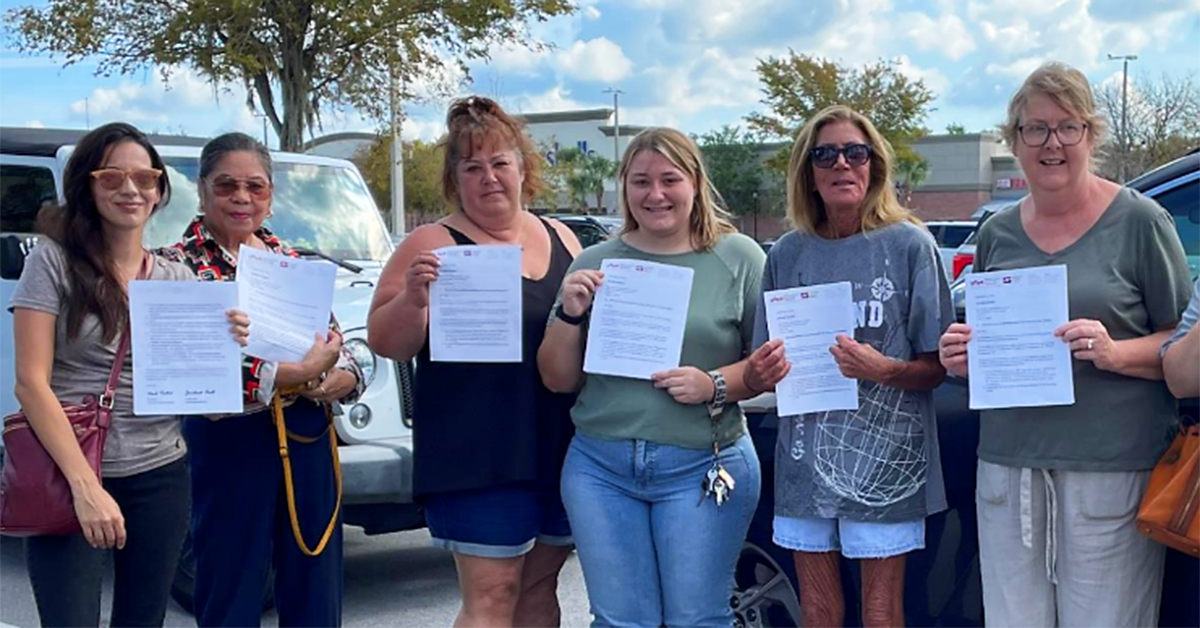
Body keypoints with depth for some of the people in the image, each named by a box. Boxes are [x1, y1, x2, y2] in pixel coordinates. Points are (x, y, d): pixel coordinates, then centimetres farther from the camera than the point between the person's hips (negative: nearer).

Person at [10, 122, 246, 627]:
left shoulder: (178, 278, 8)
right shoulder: (53, 261, -5)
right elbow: (30, 382, -11)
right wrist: (85, 485, -20)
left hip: (160, 478, 4)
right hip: (69, 478, -4)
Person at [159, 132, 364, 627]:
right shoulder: (178, 266, -5)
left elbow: (344, 363, 9)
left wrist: (335, 380, -14)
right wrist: (301, 371, -20)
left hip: (309, 441, 5)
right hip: (230, 446, -5)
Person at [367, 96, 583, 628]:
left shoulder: (560, 238, 11)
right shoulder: (434, 245, -4)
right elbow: (384, 341, -7)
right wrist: (414, 297, -26)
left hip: (561, 450, 6)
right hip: (479, 458, -5)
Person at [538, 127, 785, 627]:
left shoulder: (738, 257, 1)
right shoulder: (595, 263, 8)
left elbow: (773, 363, 1)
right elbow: (558, 380, 10)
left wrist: (715, 386, -16)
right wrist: (570, 314, -8)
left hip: (702, 467, -2)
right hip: (600, 468, 2)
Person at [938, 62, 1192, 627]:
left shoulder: (1138, 221, -1)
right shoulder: (997, 234, 12)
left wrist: (1115, 352, -17)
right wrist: (961, 357, 0)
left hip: (1111, 471, -4)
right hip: (1008, 469, 4)